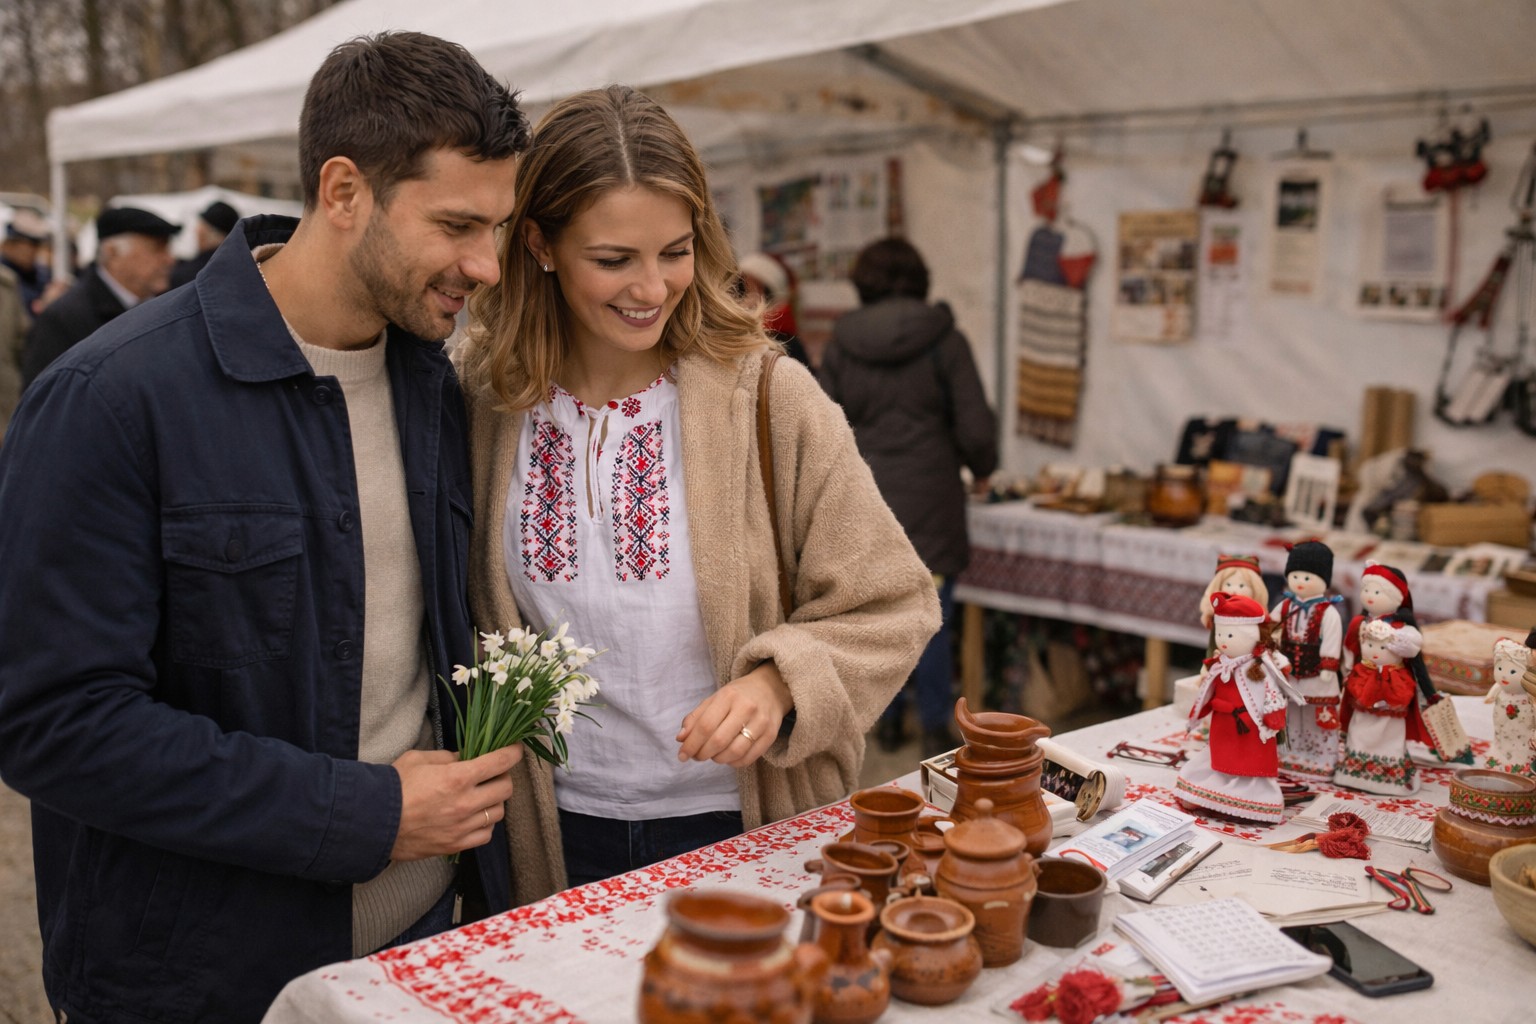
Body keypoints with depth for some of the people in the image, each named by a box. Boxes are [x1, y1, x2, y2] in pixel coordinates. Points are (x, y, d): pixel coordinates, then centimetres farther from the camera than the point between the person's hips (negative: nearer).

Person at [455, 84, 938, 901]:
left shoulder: (766, 396, -13)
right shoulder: (480, 392, -6)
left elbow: (893, 607, -9)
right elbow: (457, 620, 8)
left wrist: (781, 683, -24)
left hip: (743, 826, -1)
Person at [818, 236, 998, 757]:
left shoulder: (840, 346, 1)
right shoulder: (944, 340, -5)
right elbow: (975, 426, -7)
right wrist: (981, 469, 13)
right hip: (929, 496, -2)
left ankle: (890, 721, 23)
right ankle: (935, 728, 11)